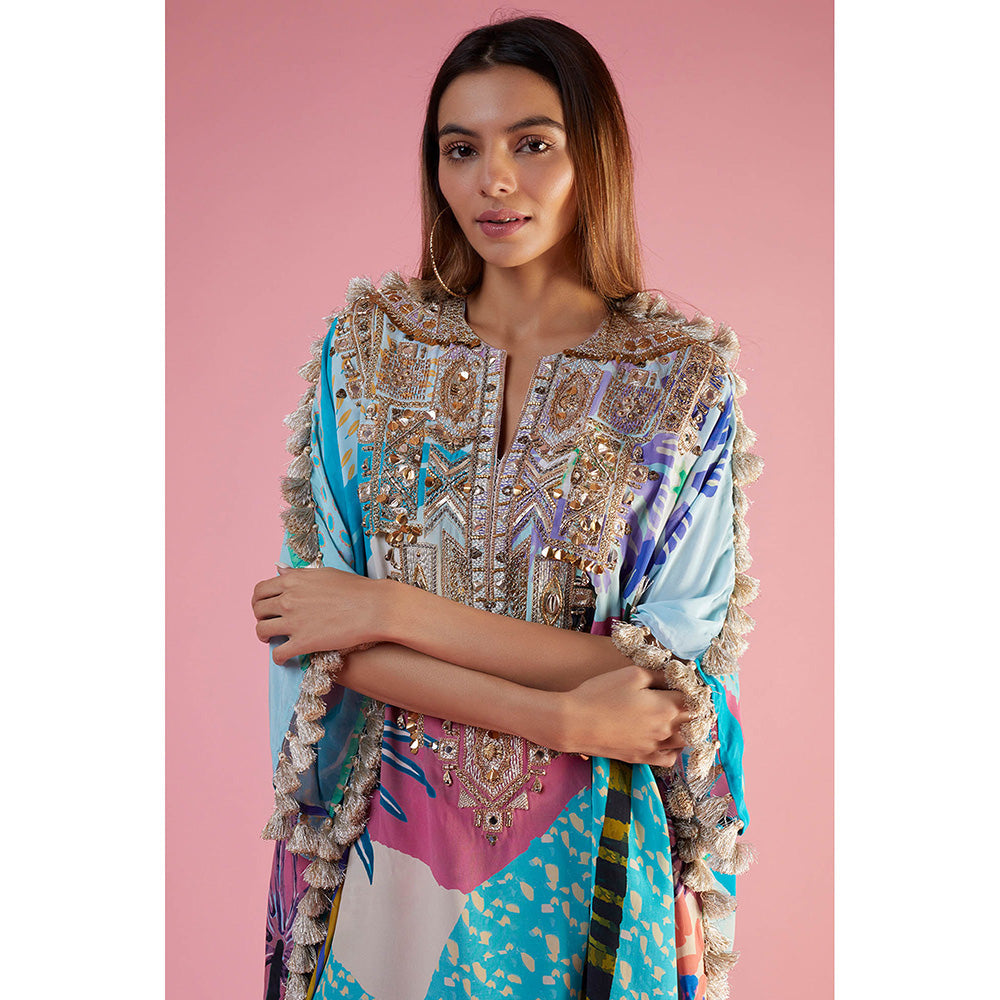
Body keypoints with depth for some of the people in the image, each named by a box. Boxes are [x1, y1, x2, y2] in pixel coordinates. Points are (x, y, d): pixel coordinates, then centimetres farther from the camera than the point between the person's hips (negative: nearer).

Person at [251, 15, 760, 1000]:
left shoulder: (685, 374, -9)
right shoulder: (369, 342, -5)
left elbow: (673, 670, -13)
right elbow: (318, 625, -9)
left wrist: (393, 610, -18)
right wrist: (559, 715, -20)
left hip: (583, 857, -1)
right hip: (380, 834, 2)